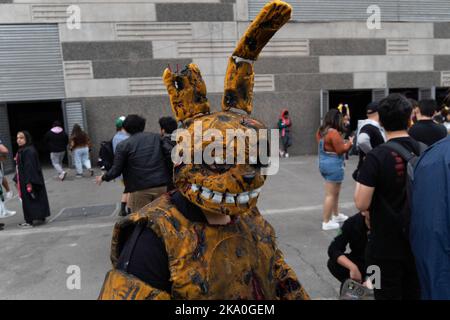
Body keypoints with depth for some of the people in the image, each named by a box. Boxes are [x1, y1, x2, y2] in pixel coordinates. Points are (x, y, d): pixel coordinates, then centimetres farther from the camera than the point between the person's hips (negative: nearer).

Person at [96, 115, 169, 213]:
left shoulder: (123, 145, -1)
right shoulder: (157, 137, 7)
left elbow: (116, 170, 0)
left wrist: (103, 178, 18)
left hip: (140, 190, -2)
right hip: (161, 186, 3)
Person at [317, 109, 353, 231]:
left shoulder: (321, 131, 9)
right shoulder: (334, 133, -19)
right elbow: (341, 150, -16)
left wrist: (343, 142, 12)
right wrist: (350, 143, -1)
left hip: (324, 163, 10)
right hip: (333, 165, -10)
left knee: (335, 192, 22)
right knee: (331, 194, -2)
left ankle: (336, 215, 36)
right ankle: (326, 222, 4)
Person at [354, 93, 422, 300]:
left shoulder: (377, 156, -19)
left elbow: (362, 204, -21)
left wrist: (360, 182, -3)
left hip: (386, 246, -5)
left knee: (388, 294, 12)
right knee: (415, 294, 21)